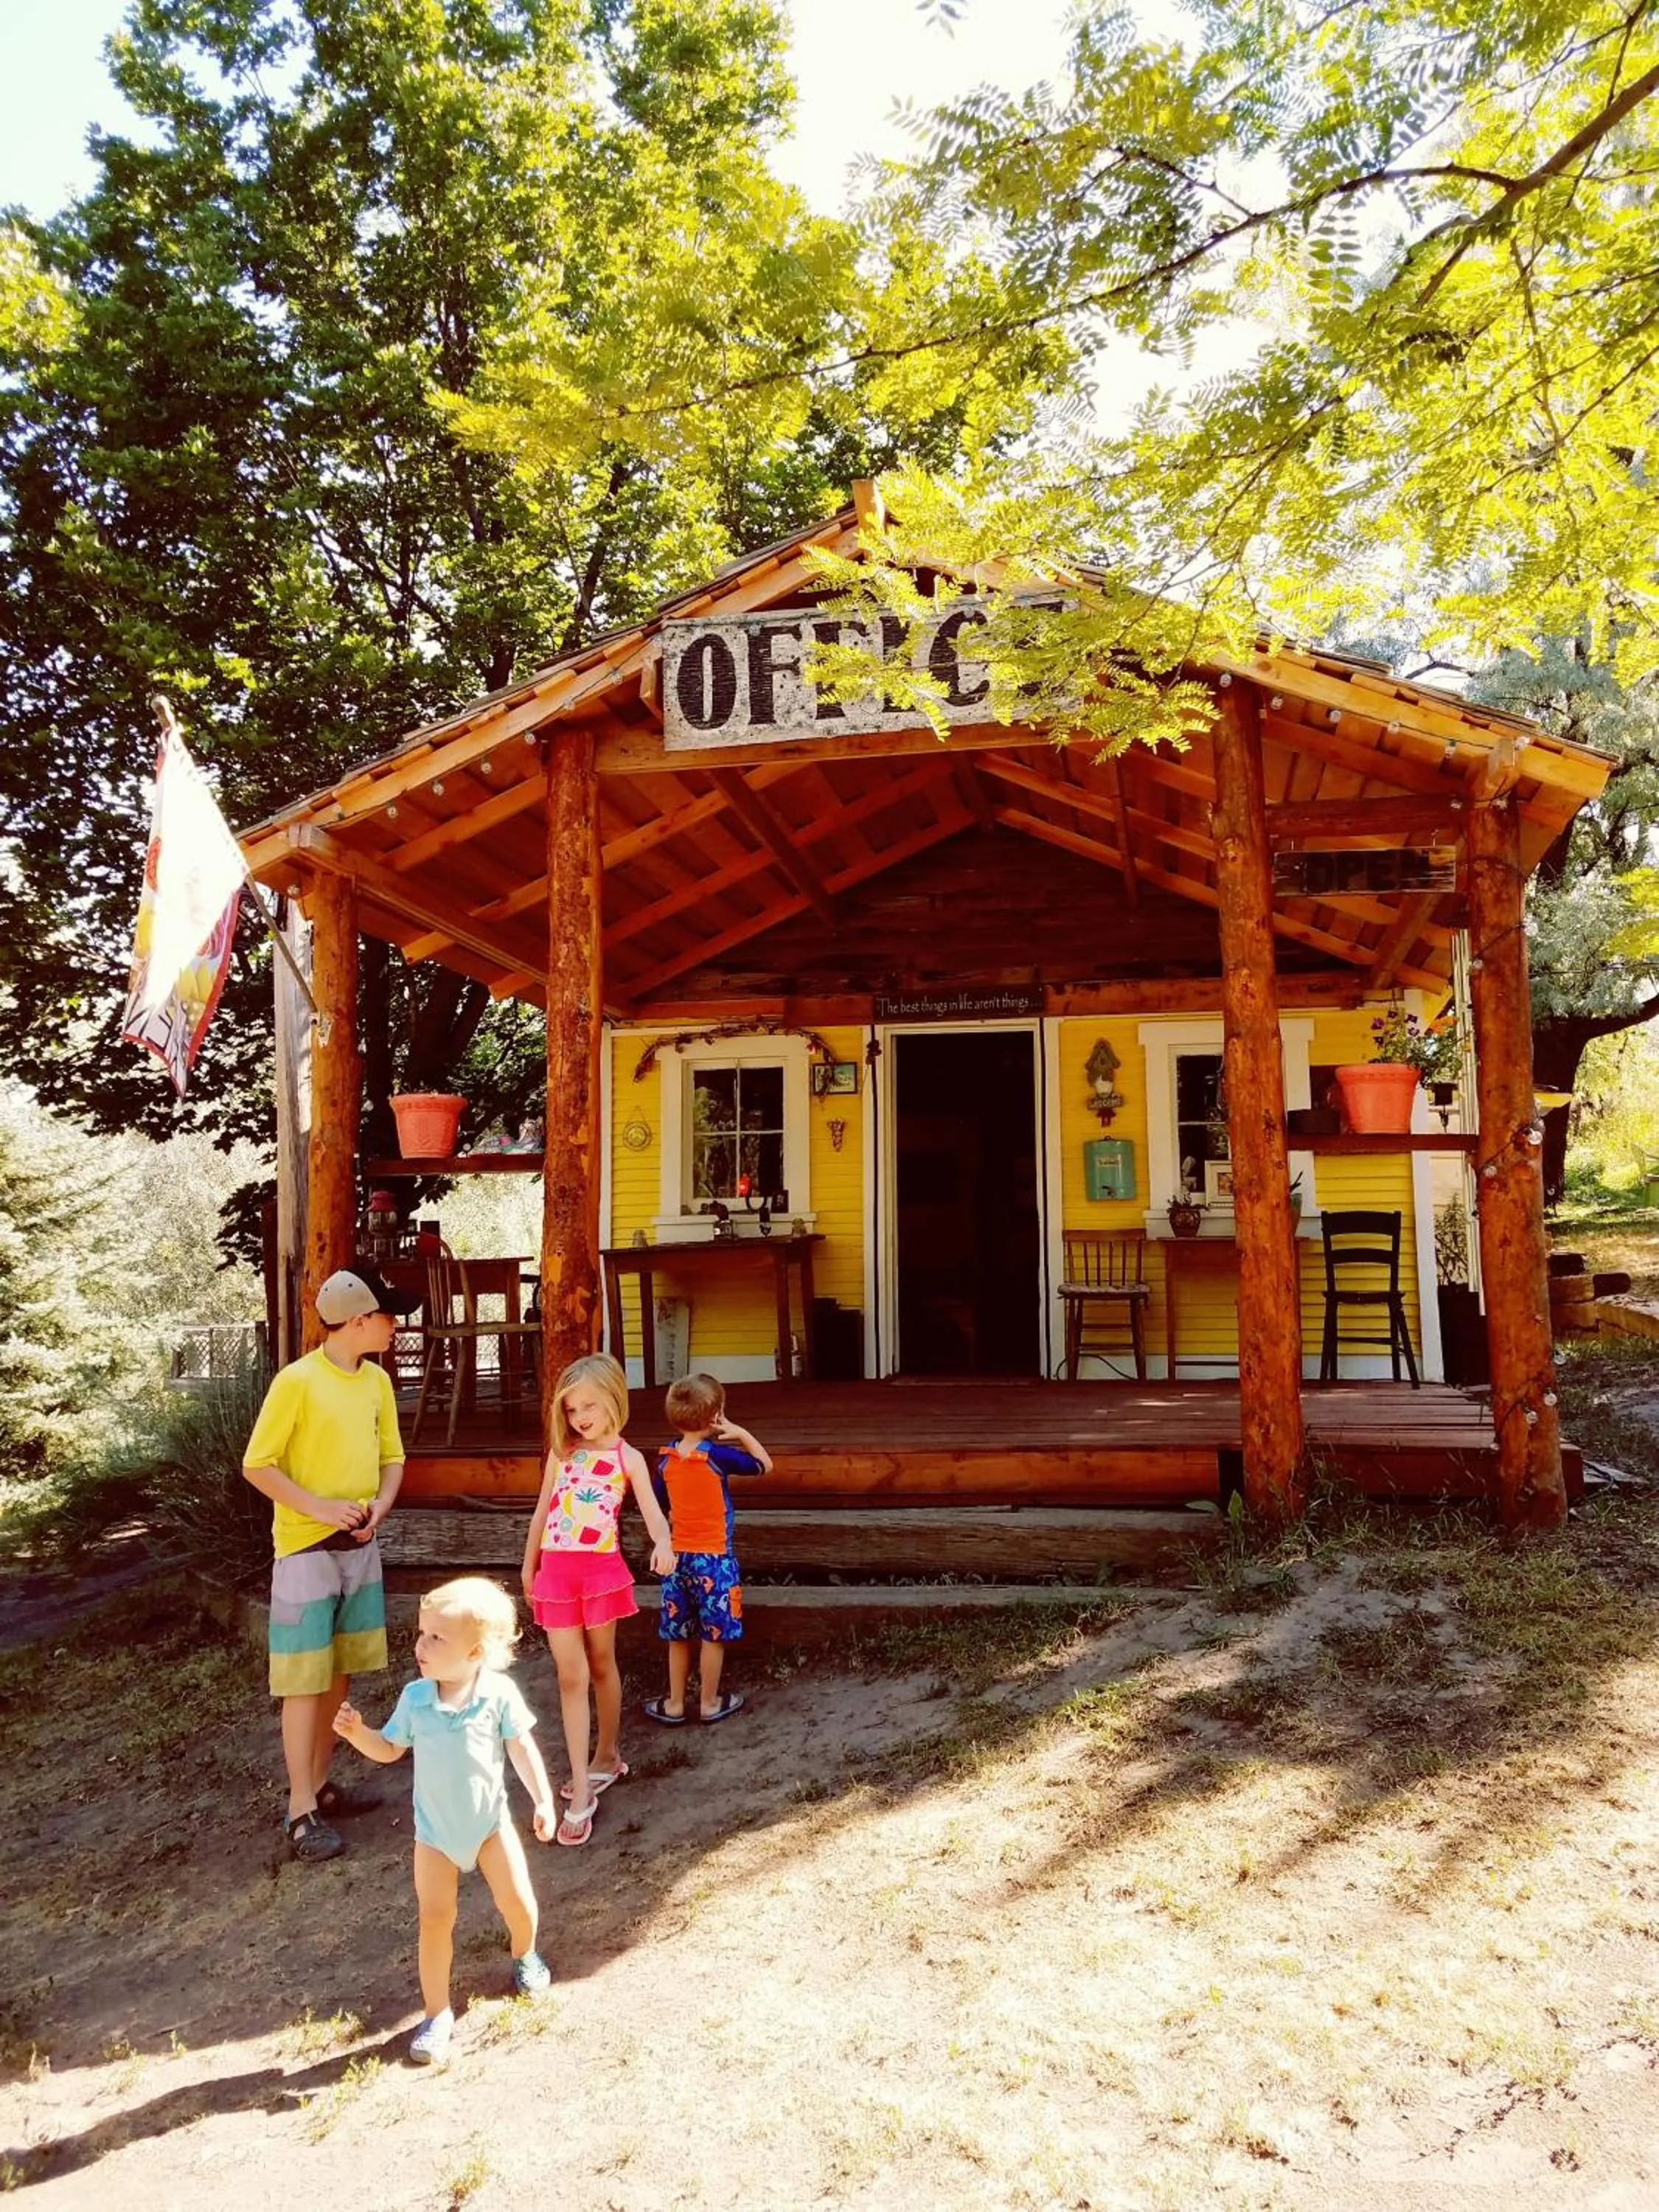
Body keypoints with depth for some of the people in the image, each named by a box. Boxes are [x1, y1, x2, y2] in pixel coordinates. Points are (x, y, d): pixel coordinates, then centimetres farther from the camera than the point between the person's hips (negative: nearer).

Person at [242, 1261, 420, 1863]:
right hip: (307, 1549, -6)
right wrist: (321, 1509, -20)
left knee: (339, 1673, 13)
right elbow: (256, 1466, -12)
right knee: (305, 1681, -1)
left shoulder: (377, 1380, 4)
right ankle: (301, 1810, 7)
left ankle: (320, 1786, 25)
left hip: (360, 1548, 6)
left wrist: (379, 1506, -7)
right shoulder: (297, 1382, -16)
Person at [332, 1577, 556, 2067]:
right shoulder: (415, 1697, -12)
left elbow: (523, 1750, -10)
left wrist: (543, 1800, -12)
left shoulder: (499, 1693, -19)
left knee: (518, 1902, 4)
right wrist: (357, 1732, -17)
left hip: (490, 1821, -1)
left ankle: (524, 1956, 38)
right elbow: (389, 1750, 1)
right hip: (434, 1830, 1)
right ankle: (437, 2013, 17)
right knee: (435, 1920, 0)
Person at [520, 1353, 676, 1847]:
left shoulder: (627, 1457, -2)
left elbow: (651, 1511, -12)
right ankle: (581, 1790, 2)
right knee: (570, 1674, 1)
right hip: (557, 1569, 2)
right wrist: (529, 1566, 19)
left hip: (601, 1568, -2)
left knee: (601, 1664, 13)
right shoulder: (561, 1453, 7)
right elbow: (542, 1512, 15)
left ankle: (607, 1756, 33)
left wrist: (663, 1543, -33)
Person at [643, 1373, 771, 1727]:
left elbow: (662, 1506, 8)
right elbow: (764, 1465, -8)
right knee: (714, 1634, 8)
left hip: (678, 1555, 5)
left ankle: (675, 1704, 22)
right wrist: (741, 1434, -5)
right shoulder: (718, 1455, -18)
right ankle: (710, 1703, 18)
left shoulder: (666, 1457, -2)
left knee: (678, 1634, 14)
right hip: (714, 1556, -5)